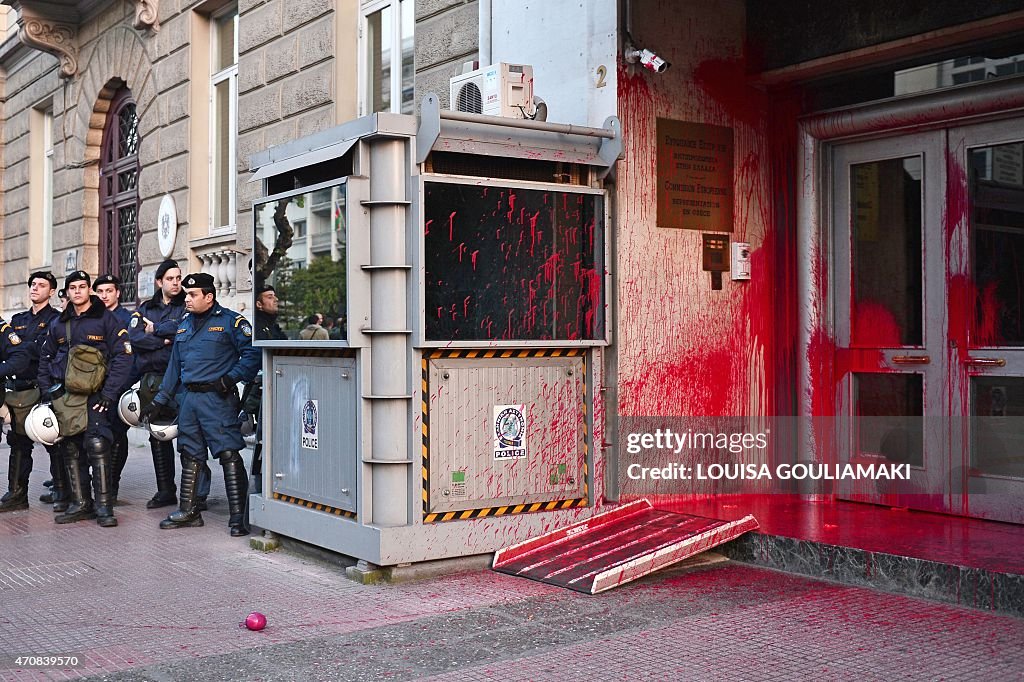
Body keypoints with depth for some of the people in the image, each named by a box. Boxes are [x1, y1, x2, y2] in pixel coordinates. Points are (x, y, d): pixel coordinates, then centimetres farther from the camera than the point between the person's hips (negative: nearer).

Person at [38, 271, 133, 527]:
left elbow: (123, 356, -8)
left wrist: (109, 393, -13)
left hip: (95, 395, -6)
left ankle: (104, 505, -10)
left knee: (97, 445, -15)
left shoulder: (106, 319, -2)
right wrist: (47, 391, 9)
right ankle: (80, 504, 13)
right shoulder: (58, 325, 15)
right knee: (70, 448, 5)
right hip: (64, 395, 6)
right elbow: (45, 358, 22)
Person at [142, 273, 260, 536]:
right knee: (190, 455, 12)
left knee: (229, 454, -10)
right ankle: (188, 511, 23)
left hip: (217, 398, -7)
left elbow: (253, 354, -11)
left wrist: (230, 379, -17)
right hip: (188, 397, 7)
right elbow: (175, 365, 22)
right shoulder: (185, 324, 18)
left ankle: (238, 516, -9)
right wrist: (160, 401, 20)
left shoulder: (231, 321, -4)